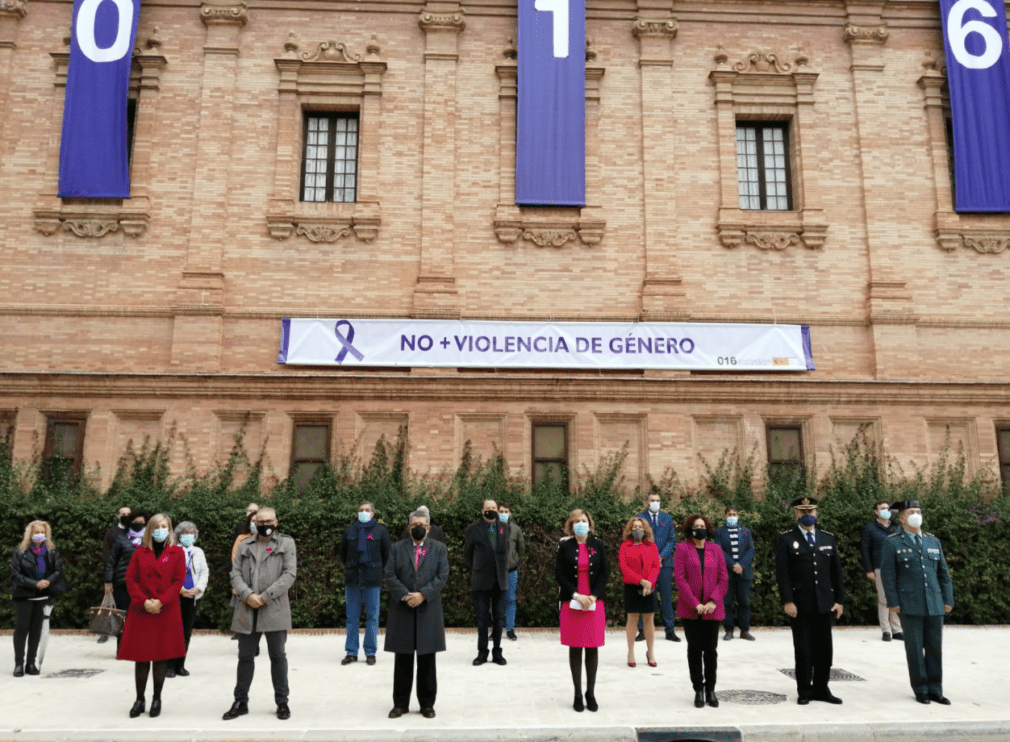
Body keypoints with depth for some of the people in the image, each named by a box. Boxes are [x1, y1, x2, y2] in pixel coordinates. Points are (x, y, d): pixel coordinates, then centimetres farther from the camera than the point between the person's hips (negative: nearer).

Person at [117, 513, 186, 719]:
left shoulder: (177, 553, 3)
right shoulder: (139, 552, 8)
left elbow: (178, 580, -3)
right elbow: (130, 579, 2)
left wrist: (160, 601, -13)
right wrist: (144, 601, -11)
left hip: (166, 613, -1)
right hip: (141, 611, 1)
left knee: (162, 655, 4)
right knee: (141, 656, 4)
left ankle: (157, 698, 17)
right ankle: (139, 699, 16)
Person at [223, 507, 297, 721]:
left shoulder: (286, 543, 3)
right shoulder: (244, 545, 13)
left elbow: (289, 574, -6)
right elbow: (235, 574, 5)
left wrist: (264, 597, -13)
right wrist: (248, 595, -13)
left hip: (274, 609, -3)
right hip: (246, 610, 3)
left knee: (277, 656, 4)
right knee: (245, 657, 10)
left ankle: (282, 702, 14)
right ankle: (241, 702, 22)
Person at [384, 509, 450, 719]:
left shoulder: (439, 548, 6)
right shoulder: (397, 548, 7)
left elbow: (442, 577, -3)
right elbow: (390, 576, -1)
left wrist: (423, 595, -15)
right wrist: (405, 596, -15)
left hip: (428, 611, 0)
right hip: (402, 610, 0)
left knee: (427, 660, 6)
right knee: (403, 660, 7)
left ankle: (427, 704, 17)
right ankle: (400, 703, 17)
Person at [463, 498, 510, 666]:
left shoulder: (506, 528, 6)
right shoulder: (473, 529, -2)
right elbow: (467, 552, 10)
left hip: (500, 580, 2)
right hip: (481, 581, -2)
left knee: (499, 618, 6)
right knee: (482, 618, 3)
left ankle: (497, 652, 15)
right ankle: (482, 652, 12)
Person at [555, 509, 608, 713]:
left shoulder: (598, 545, 5)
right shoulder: (564, 546, 1)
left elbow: (605, 572, 3)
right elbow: (559, 574, -3)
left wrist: (594, 596, -9)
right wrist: (576, 595, -13)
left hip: (594, 603, 1)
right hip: (571, 604, -1)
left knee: (592, 649, 4)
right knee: (575, 648, 4)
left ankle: (590, 693, 16)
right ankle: (578, 694, 14)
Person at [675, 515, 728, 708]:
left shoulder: (716, 549, 7)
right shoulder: (682, 549, -1)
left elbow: (723, 579, 4)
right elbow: (679, 578, -7)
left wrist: (713, 601, -9)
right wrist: (695, 604, -13)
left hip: (712, 609, 2)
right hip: (690, 609, -2)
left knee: (711, 650, 6)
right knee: (694, 649, 6)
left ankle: (710, 690, 18)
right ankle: (698, 690, 15)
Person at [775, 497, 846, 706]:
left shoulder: (828, 538, 12)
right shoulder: (786, 539, -1)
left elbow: (837, 571, 12)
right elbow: (782, 573, -7)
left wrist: (839, 599, 6)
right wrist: (787, 601, -13)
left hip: (824, 603, 4)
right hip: (800, 604, -3)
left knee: (824, 649, 8)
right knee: (803, 650, 3)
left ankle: (821, 689, 21)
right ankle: (804, 692, 15)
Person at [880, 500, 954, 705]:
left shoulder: (933, 541, 12)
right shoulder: (892, 543, -1)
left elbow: (943, 572, 14)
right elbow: (887, 574, -4)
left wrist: (948, 600, 8)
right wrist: (893, 602, -9)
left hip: (935, 604, 4)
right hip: (910, 605, -4)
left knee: (935, 648, 7)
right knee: (915, 649, 2)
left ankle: (935, 690, 17)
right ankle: (921, 690, 13)